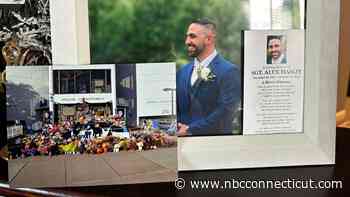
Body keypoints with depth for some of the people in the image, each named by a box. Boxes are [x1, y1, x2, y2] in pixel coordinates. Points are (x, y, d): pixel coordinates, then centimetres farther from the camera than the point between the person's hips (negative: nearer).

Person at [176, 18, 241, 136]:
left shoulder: (229, 71, -5)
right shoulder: (182, 72, 12)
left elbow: (225, 110, -12)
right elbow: (175, 108, 14)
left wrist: (191, 129, -12)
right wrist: (177, 130, -3)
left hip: (215, 140, -3)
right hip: (183, 139, 4)